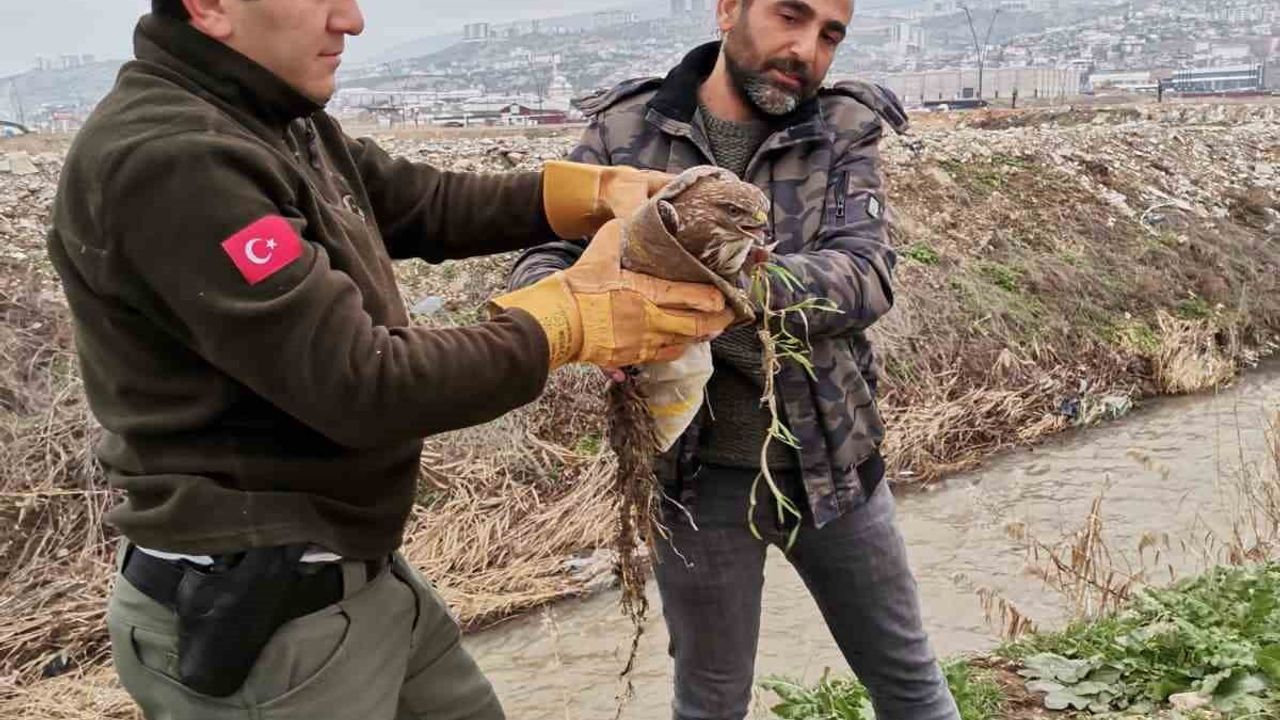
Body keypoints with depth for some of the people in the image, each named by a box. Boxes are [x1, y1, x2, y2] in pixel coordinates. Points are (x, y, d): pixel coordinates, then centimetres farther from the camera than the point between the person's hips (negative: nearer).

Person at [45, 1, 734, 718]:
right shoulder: (164, 160, -25)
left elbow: (426, 203, 11)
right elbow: (362, 387, -26)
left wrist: (595, 189, -4)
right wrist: (571, 319, -17)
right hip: (257, 618, -9)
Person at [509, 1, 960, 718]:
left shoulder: (845, 132, -4)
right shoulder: (626, 130, -4)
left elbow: (867, 276, -19)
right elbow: (543, 257, -10)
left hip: (831, 459, 1)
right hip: (699, 470, -1)